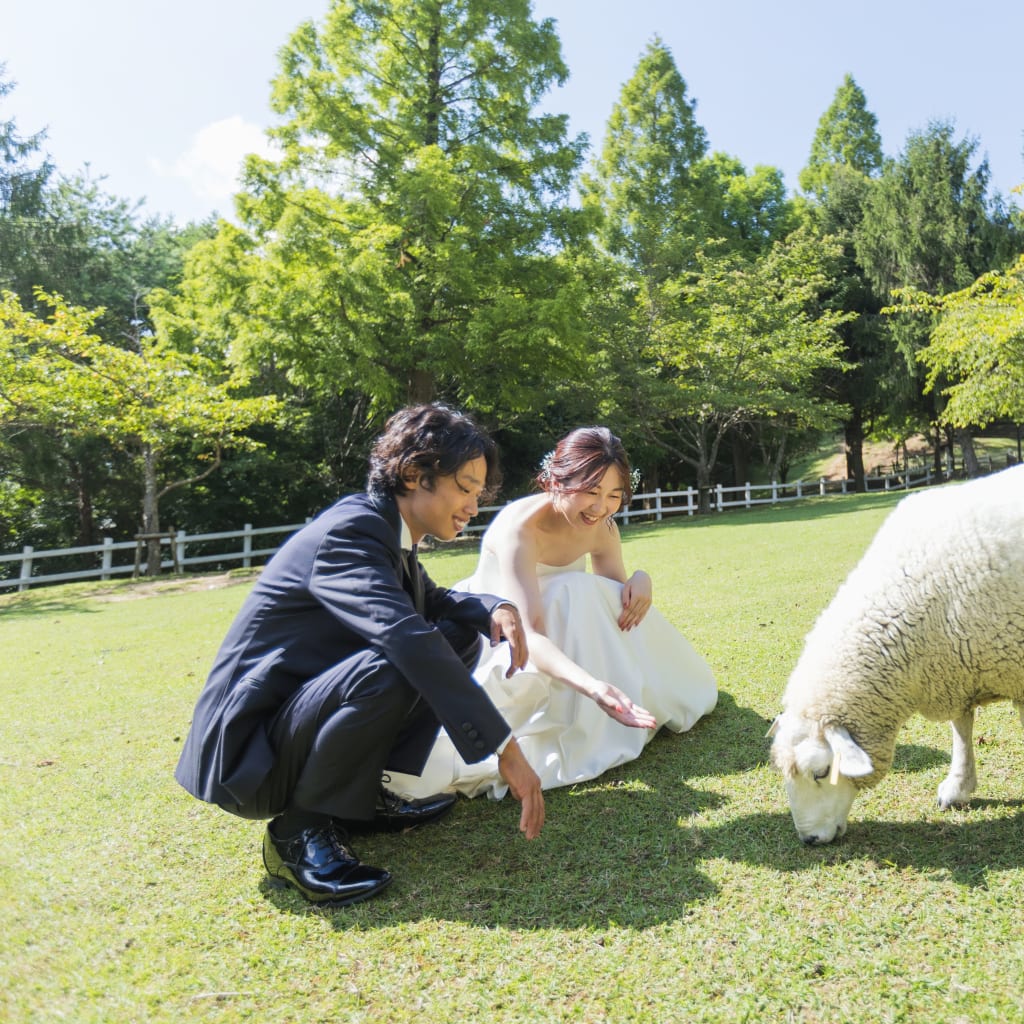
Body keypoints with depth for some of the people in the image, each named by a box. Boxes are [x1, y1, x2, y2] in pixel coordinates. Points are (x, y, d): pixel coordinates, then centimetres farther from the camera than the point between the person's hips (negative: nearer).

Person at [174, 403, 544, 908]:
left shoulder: (389, 529, 5)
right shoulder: (349, 531, -23)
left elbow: (433, 602, 20)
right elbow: (406, 636, -37)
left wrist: (496, 608, -2)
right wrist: (504, 747, -36)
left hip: (307, 707, 9)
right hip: (248, 747, -9)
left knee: (460, 632, 6)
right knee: (392, 667, -36)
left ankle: (375, 794, 5)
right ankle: (301, 829, -13)